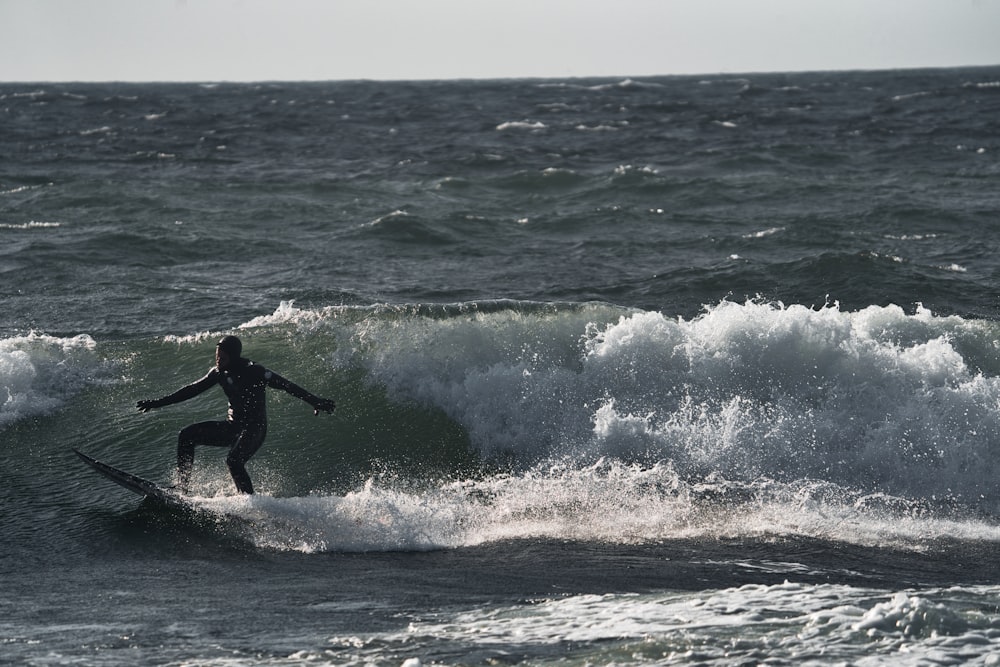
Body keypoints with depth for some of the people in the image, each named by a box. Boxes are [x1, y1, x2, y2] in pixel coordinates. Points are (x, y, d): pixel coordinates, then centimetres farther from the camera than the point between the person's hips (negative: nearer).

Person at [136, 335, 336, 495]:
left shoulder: (254, 372, -17)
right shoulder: (219, 373, 3)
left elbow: (287, 386, -18)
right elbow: (193, 390, 11)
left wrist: (315, 402, -26)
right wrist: (156, 403, 12)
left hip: (254, 429, -7)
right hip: (233, 427, 8)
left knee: (234, 461, -33)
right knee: (187, 436, -1)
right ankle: (182, 487, 0)